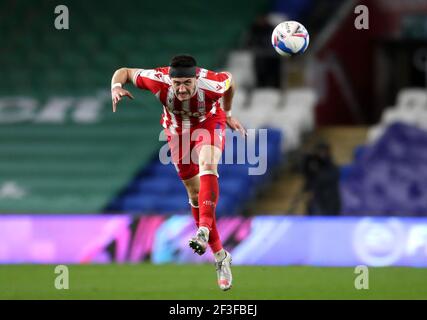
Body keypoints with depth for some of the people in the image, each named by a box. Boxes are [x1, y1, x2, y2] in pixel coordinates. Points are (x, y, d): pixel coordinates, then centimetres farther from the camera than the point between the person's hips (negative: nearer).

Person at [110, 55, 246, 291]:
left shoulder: (212, 84, -36)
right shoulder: (158, 80, -34)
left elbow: (229, 80, -10)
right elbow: (124, 72, -17)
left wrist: (227, 114, 5)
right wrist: (116, 87, -40)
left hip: (209, 122, -2)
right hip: (177, 128, 2)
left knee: (208, 167, -33)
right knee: (195, 194, 4)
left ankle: (204, 230, -41)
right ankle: (220, 257, 12)